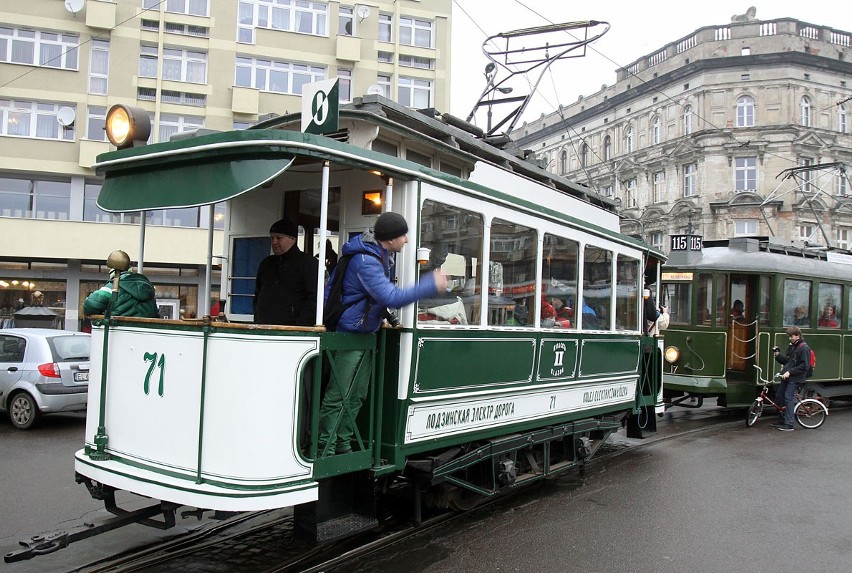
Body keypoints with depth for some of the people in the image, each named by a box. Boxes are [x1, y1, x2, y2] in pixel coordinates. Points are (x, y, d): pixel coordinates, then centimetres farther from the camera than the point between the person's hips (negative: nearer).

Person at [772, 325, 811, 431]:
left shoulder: (804, 348, -12)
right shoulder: (791, 346, 16)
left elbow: (804, 366, -18)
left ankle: (789, 424, -9)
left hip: (796, 379, -9)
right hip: (787, 377, 9)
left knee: (788, 398, -13)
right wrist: (778, 355, 3)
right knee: (779, 396, 11)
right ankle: (783, 420, 23)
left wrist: (790, 372, -21)